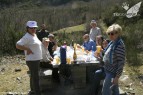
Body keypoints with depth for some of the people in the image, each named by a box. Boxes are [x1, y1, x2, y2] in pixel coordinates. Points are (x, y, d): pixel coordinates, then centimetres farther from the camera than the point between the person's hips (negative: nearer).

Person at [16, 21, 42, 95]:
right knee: (35, 77, -6)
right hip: (32, 60, -10)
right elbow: (17, 45, -22)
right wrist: (27, 49, -21)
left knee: (33, 76, 20)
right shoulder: (27, 37, -17)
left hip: (37, 59, 10)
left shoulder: (34, 35, 11)